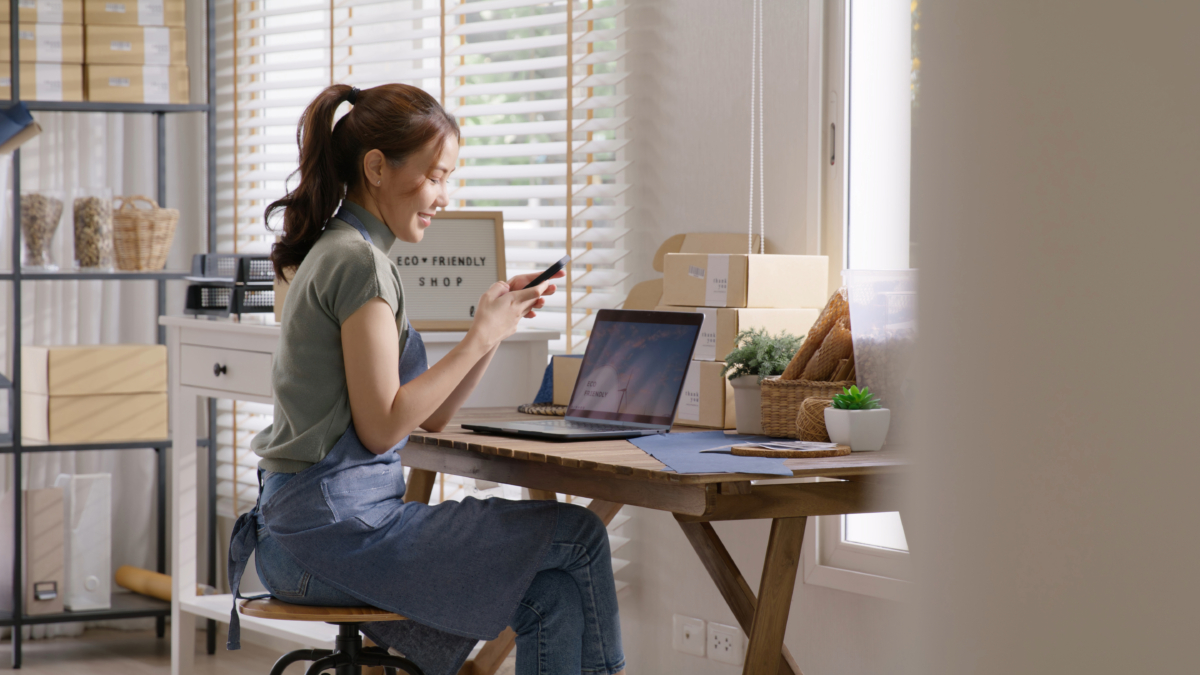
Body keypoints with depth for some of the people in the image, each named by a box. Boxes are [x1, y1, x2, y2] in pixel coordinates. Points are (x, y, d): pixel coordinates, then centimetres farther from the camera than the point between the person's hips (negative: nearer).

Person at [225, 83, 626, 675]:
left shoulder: (339, 254, 18)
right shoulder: (360, 262, -12)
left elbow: (431, 417, 17)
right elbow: (381, 426, -18)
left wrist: (497, 322, 8)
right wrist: (480, 338, -12)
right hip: (339, 529, -9)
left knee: (555, 593, 2)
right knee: (578, 538, -7)